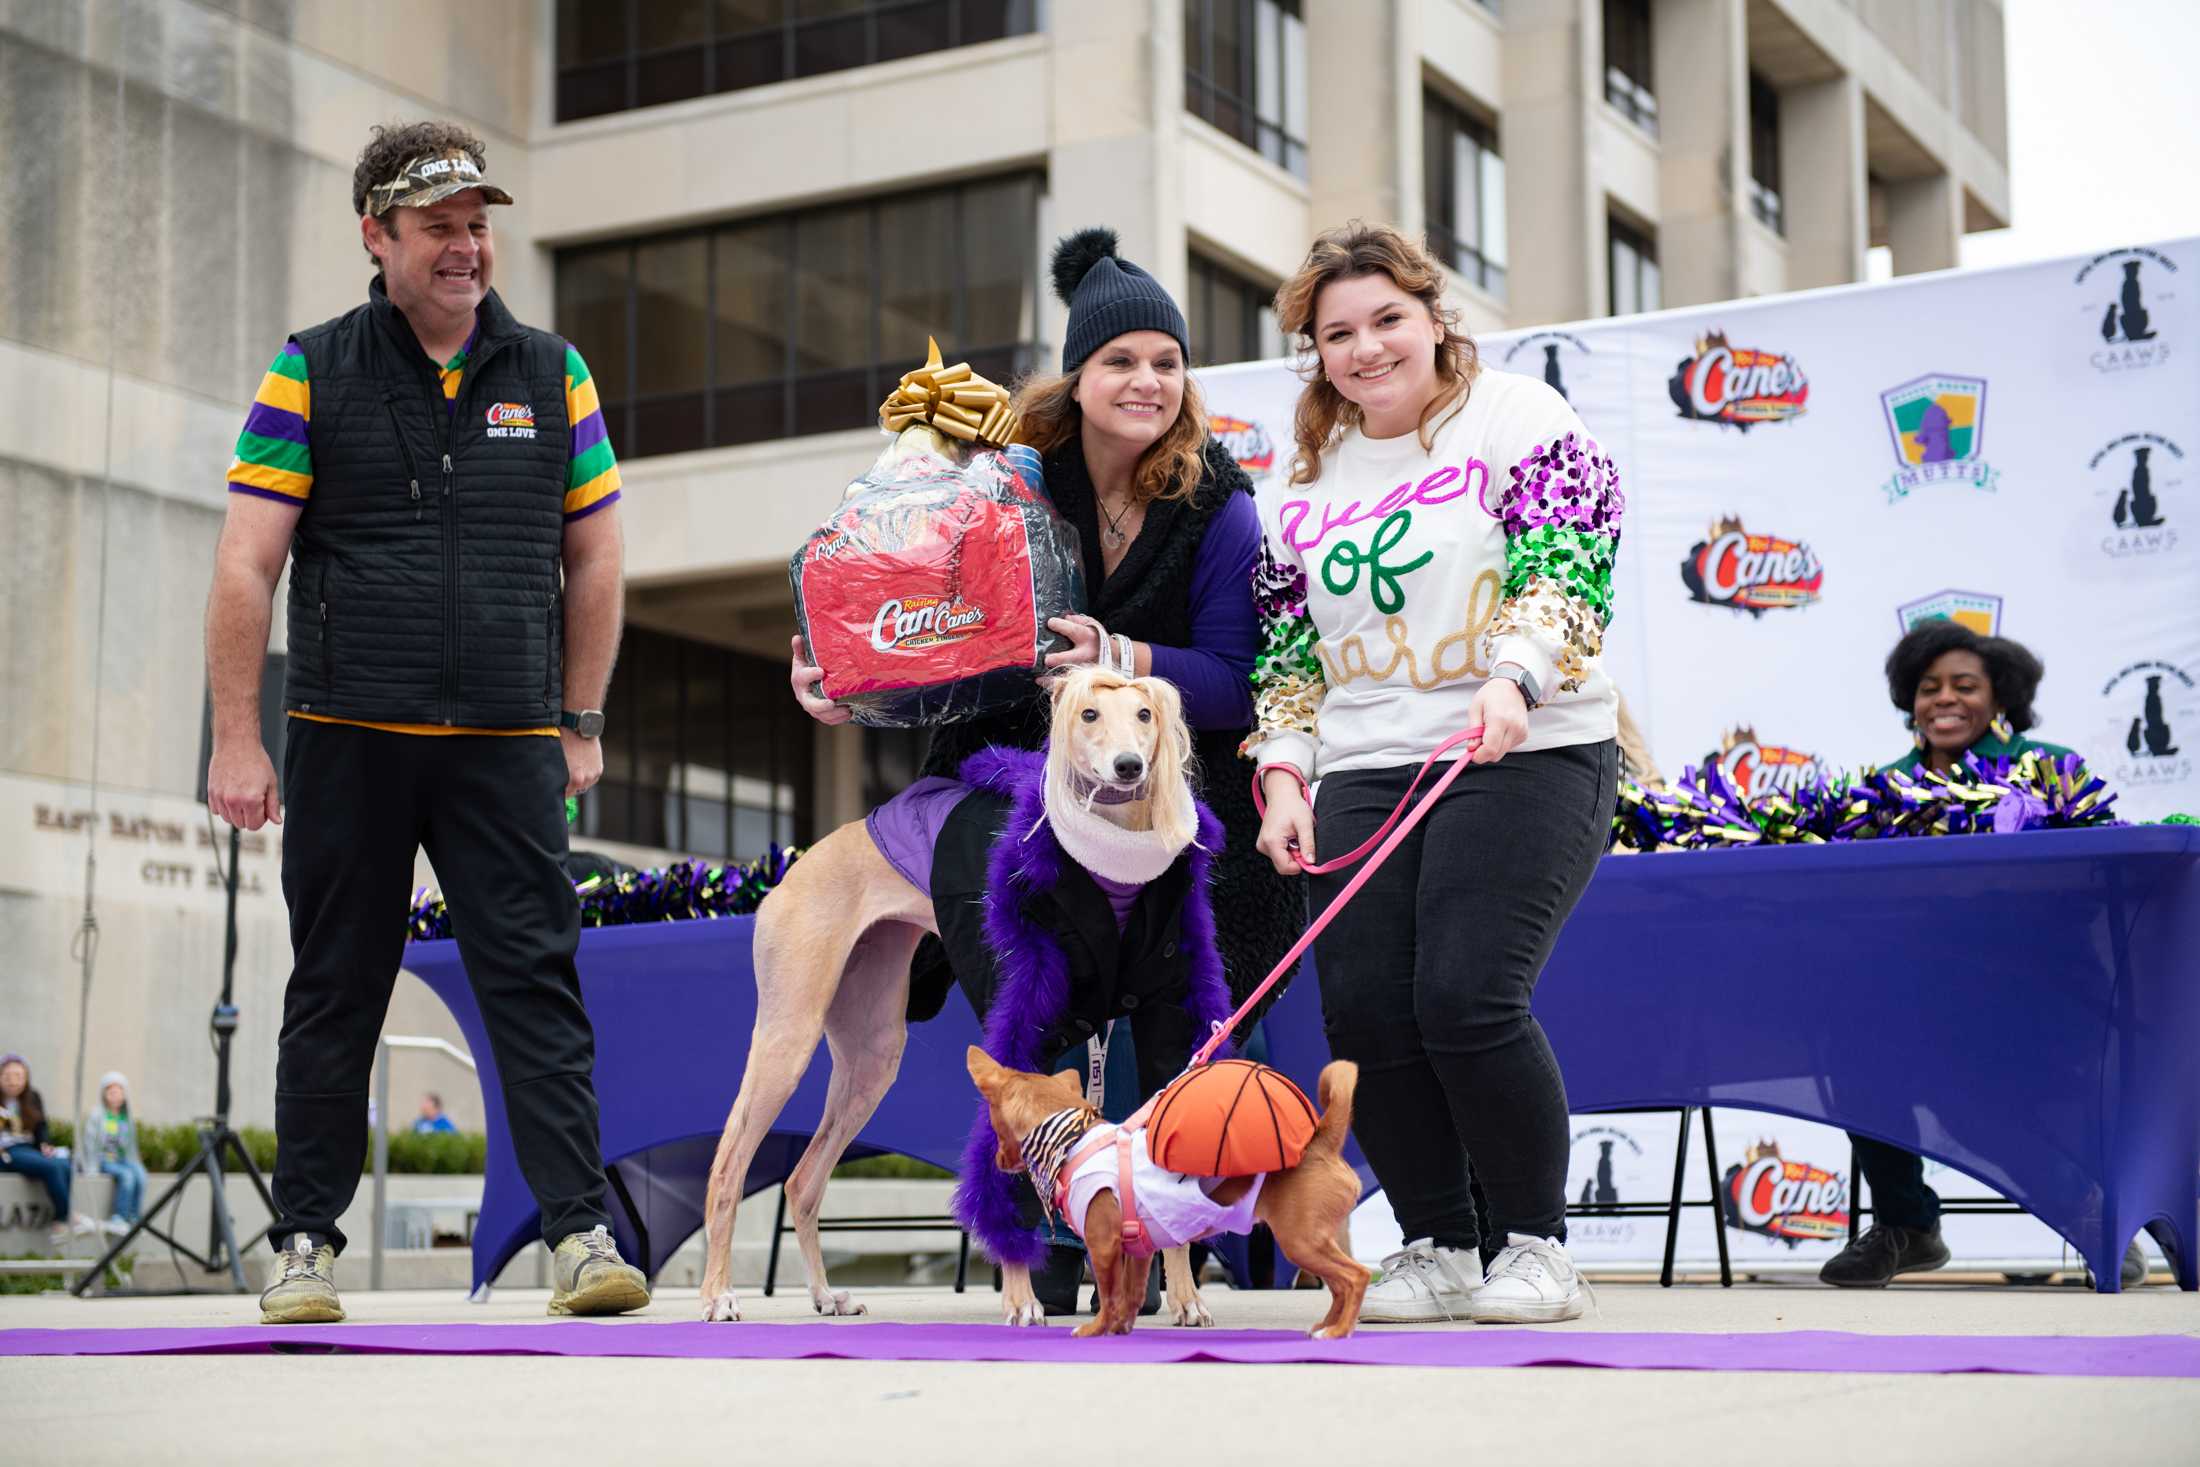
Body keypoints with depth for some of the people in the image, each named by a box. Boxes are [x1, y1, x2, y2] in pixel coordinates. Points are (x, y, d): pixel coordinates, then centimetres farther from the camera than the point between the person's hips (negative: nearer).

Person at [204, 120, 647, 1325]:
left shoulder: (552, 375, 10)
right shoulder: (311, 376, 3)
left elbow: (591, 560, 13)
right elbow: (246, 564, 0)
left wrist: (579, 724, 10)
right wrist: (236, 738, -5)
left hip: (508, 745, 1)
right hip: (346, 739, -1)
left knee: (537, 980, -6)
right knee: (334, 992, 7)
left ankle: (581, 1232, -5)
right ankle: (305, 1242, 17)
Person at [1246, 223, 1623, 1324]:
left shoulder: (1519, 418, 1)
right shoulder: (1307, 478, 17)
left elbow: (1566, 567, -10)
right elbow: (1288, 644, 18)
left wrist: (1513, 676, -27)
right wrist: (1284, 773, 7)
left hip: (1528, 753, -5)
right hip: (1366, 770, 5)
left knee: (1466, 1000, -18)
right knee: (1363, 1016, -6)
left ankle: (1533, 1244, 2)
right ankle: (1439, 1246, 12)